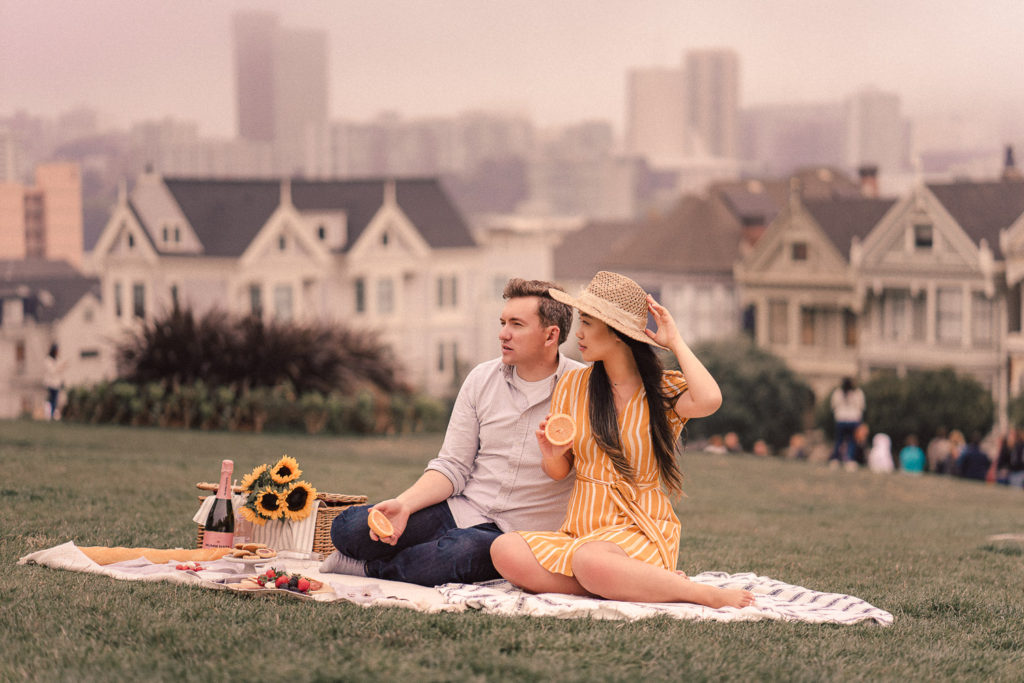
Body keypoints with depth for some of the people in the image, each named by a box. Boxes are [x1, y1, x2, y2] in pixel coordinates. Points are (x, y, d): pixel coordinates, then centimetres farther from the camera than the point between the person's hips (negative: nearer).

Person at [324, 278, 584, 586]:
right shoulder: (481, 379, 7)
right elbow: (453, 466, 5)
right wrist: (404, 504, -12)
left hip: (515, 533, -4)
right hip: (461, 509, 4)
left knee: (462, 551, -39)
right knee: (348, 528, -15)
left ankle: (371, 568, -11)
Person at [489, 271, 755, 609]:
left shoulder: (664, 390, 1)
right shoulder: (572, 385, 10)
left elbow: (709, 400, -25)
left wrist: (675, 342, -9)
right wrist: (553, 456, -10)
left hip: (641, 533, -4)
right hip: (582, 528, 5)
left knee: (590, 560, -40)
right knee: (506, 550, -27)